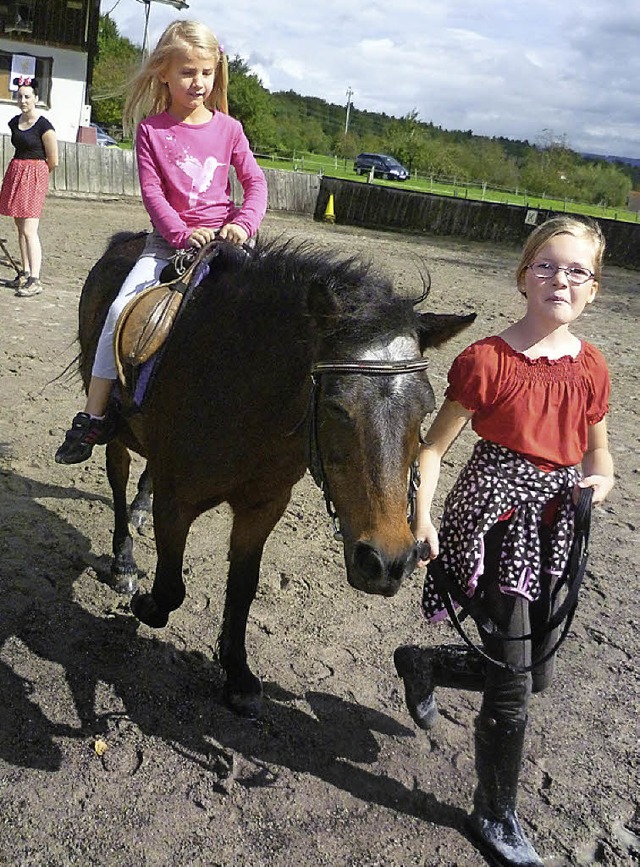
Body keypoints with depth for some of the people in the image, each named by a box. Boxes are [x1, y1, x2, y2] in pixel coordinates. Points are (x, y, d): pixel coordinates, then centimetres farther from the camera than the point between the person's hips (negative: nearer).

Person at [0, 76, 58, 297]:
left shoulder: (44, 126, -11)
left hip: (35, 175, -8)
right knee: (20, 228, 11)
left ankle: (35, 280, -14)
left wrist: (35, 172, 6)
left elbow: (53, 162, -8)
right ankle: (25, 273, 20)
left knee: (29, 230, -14)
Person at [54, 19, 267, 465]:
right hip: (171, 238, -1)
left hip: (223, 238, 1)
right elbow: (152, 190, -4)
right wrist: (182, 233, -17)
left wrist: (244, 223, -11)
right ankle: (94, 415, -8)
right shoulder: (152, 129, 1)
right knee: (121, 309, -16)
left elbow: (255, 181, 7)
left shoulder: (228, 128, 5)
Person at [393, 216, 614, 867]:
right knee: (512, 682, -1)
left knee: (533, 674, 16)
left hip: (553, 529, 6)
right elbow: (433, 445, -8)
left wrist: (602, 479, -6)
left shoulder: (590, 368, 4)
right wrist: (423, 518, -19)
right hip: (494, 517, -6)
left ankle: (421, 663, 43)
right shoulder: (487, 360, -12)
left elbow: (597, 451, 16)